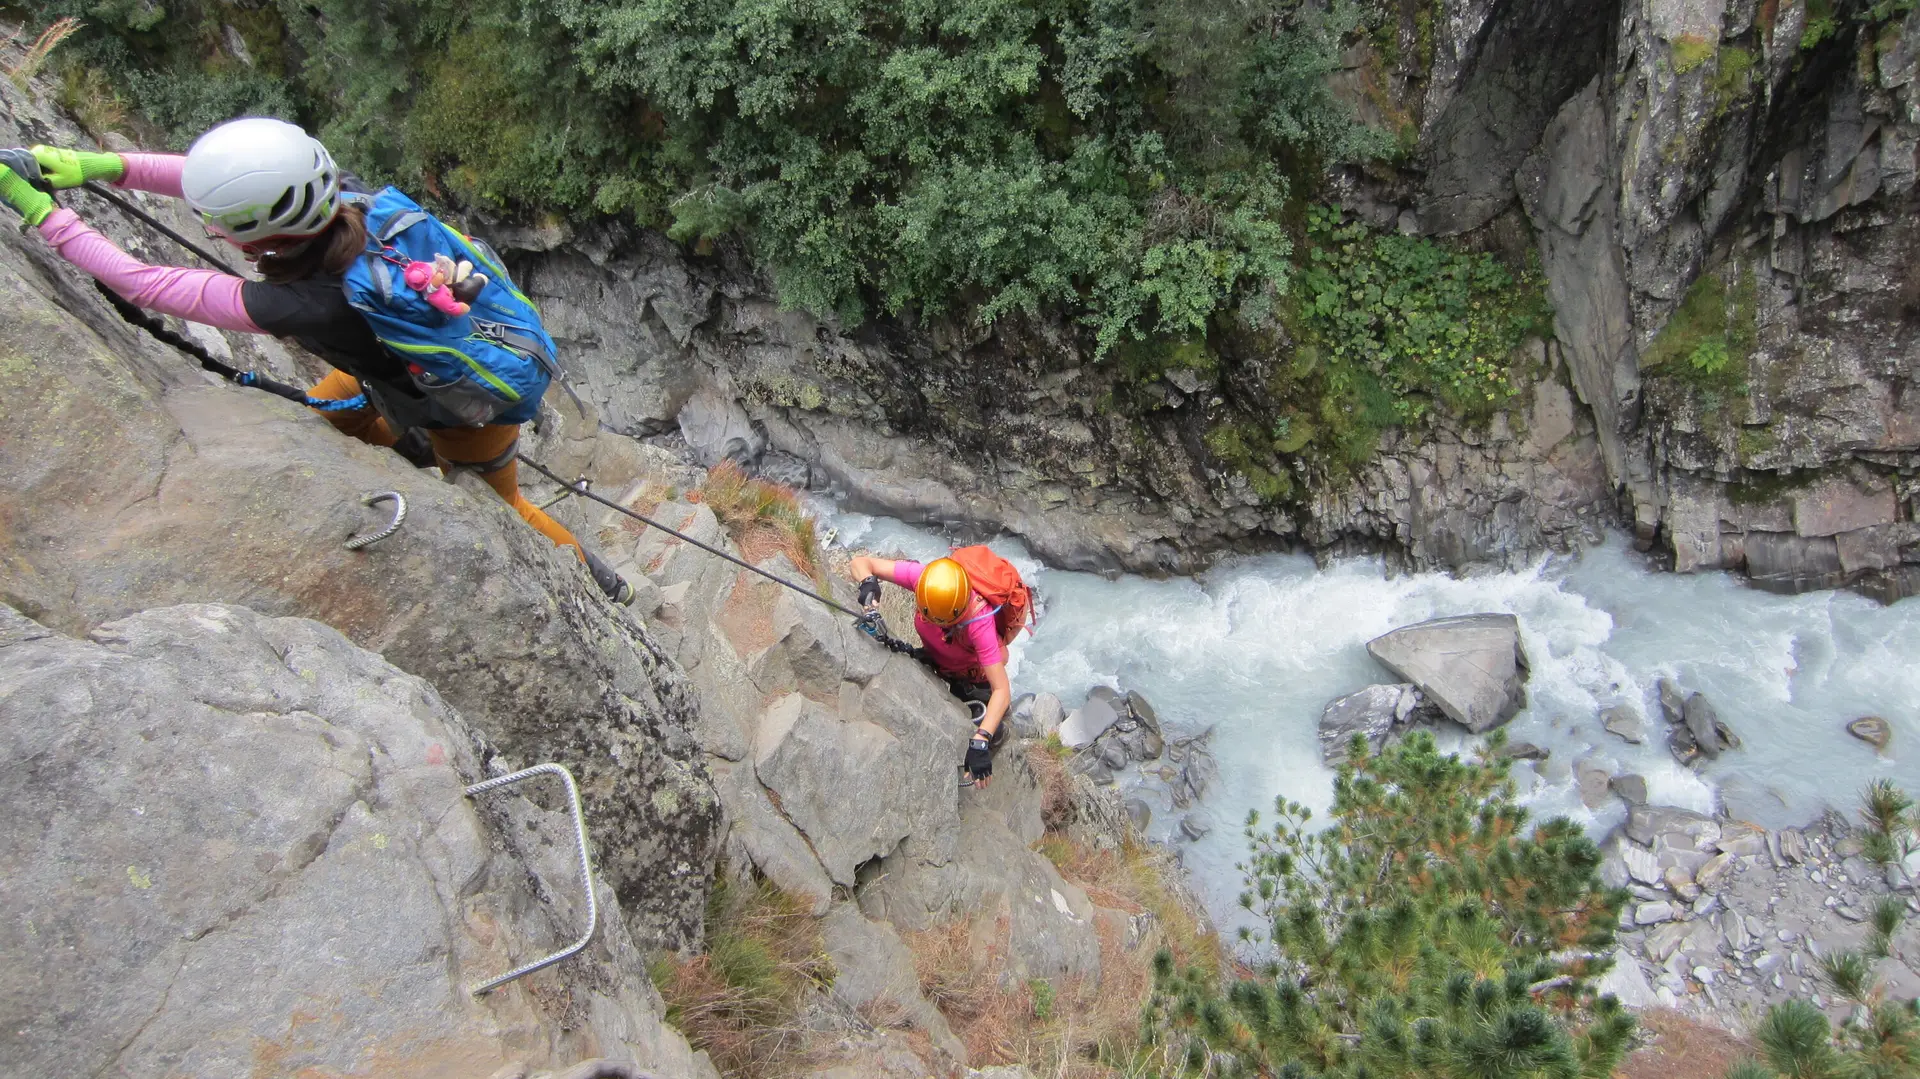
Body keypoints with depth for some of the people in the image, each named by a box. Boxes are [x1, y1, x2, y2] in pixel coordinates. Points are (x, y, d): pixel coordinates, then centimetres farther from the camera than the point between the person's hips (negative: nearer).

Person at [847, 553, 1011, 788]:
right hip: (935, 660, 4)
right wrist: (868, 583, -51)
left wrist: (981, 742, -53)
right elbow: (860, 562, -26)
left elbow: (1002, 691, -42)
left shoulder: (979, 622, -45)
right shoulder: (920, 576, -36)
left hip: (975, 674, -4)